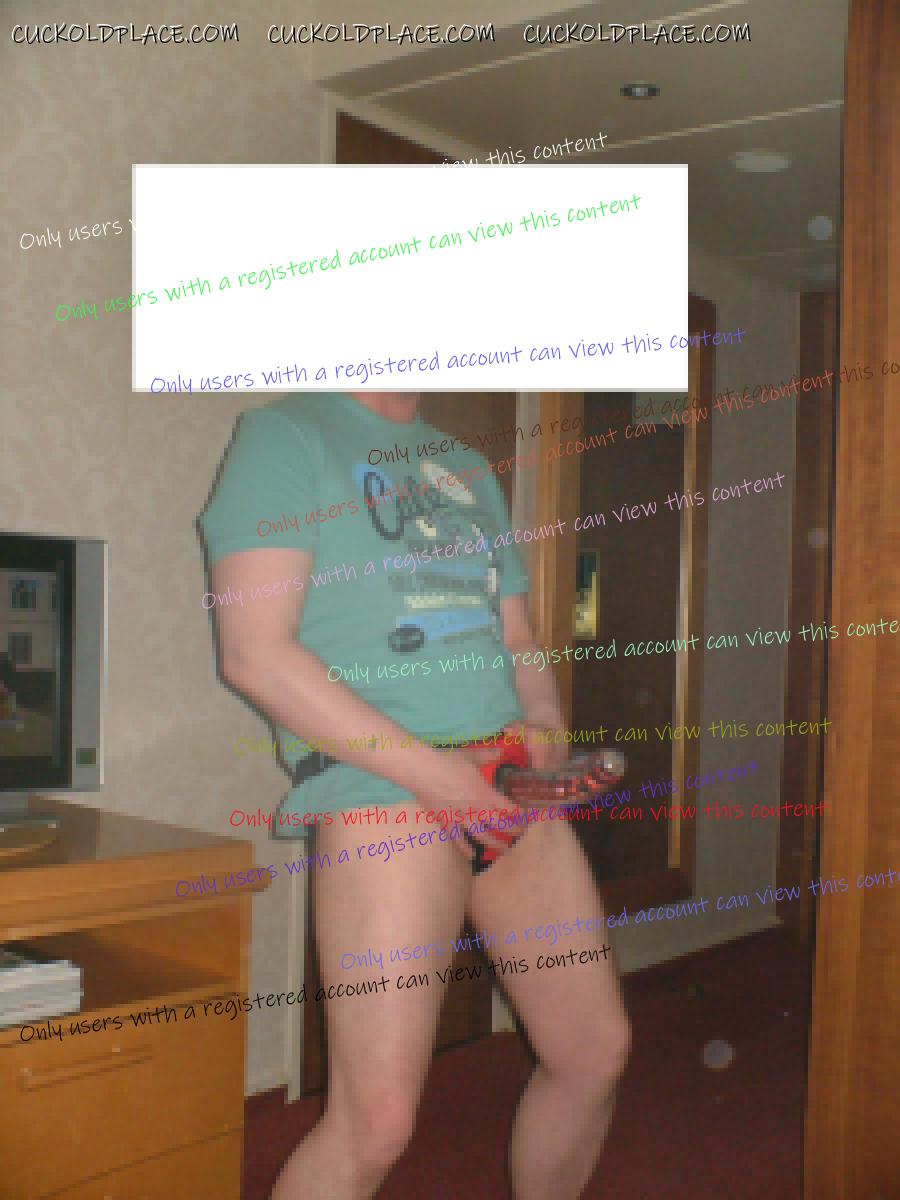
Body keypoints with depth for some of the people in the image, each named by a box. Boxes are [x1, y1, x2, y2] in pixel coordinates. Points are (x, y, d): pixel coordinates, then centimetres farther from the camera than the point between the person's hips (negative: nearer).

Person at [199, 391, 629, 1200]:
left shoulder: (471, 467, 21)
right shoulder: (285, 436, -2)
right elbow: (254, 653, -13)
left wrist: (547, 730, 0)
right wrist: (430, 769, -16)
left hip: (510, 789, 7)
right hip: (381, 790, -7)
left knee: (595, 1049, 13)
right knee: (376, 1119, -10)